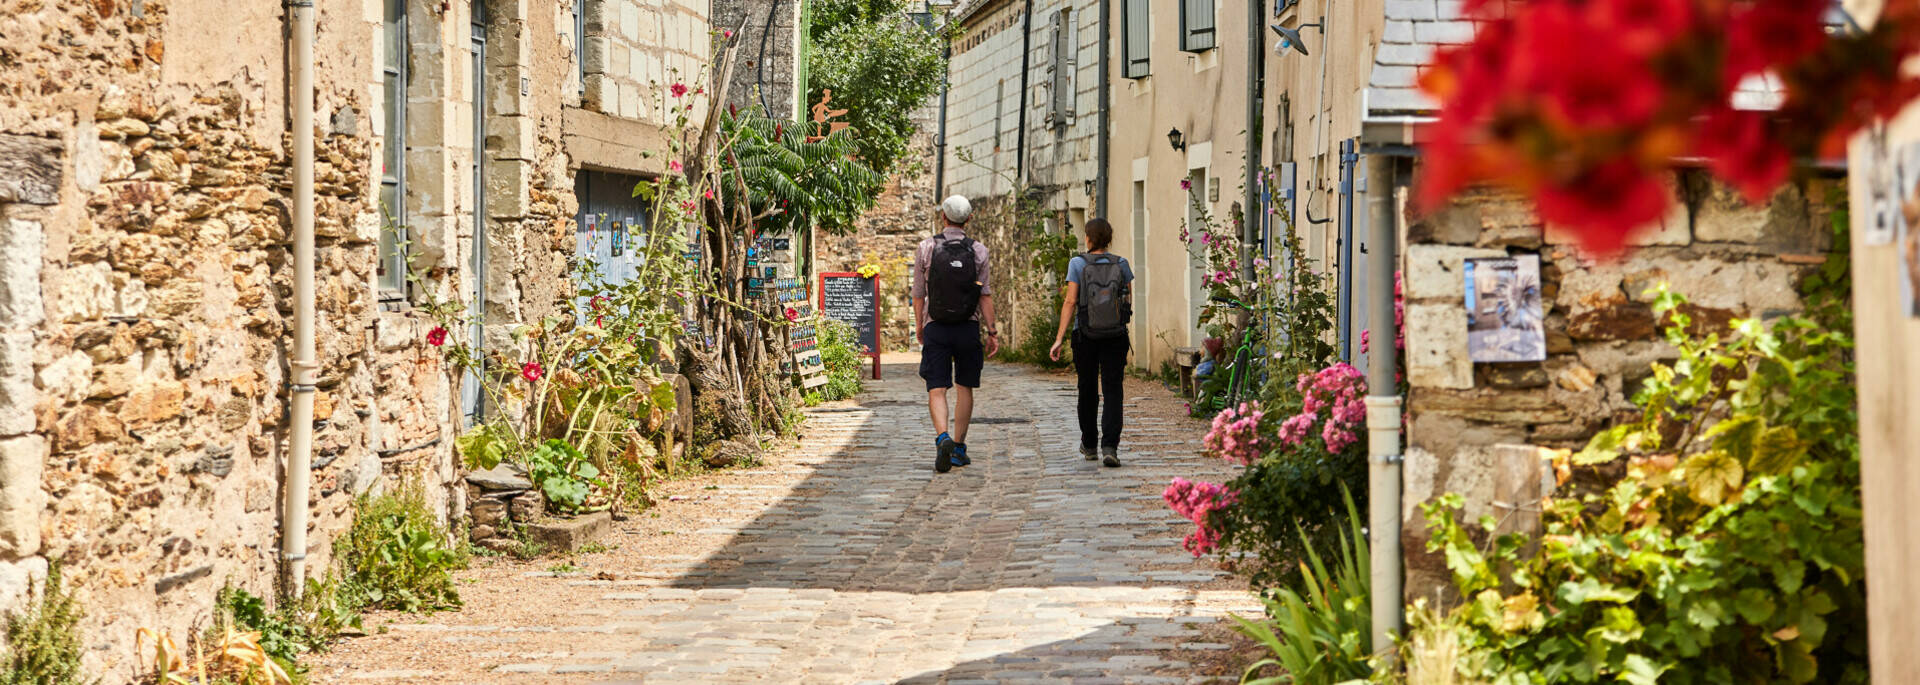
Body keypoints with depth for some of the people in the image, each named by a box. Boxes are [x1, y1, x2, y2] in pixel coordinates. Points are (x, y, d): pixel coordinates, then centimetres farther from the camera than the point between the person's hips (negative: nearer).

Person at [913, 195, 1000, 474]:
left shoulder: (926, 248, -1)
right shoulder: (978, 251, -1)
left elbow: (919, 293, 2)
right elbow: (985, 295, -3)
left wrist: (919, 325, 16)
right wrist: (992, 332, 1)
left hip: (935, 328, -1)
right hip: (968, 327, 1)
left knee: (937, 389, -3)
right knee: (964, 387, 12)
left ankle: (943, 437, -27)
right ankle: (959, 448, 15)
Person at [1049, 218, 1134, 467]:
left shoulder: (1078, 264, -6)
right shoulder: (1121, 264, 0)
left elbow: (1070, 302, -11)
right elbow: (1129, 302, 8)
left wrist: (1059, 338, -10)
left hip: (1085, 336, 0)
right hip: (1115, 335, 0)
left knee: (1088, 390, 14)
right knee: (1113, 390, -1)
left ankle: (1089, 445, 27)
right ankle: (1109, 446, -17)